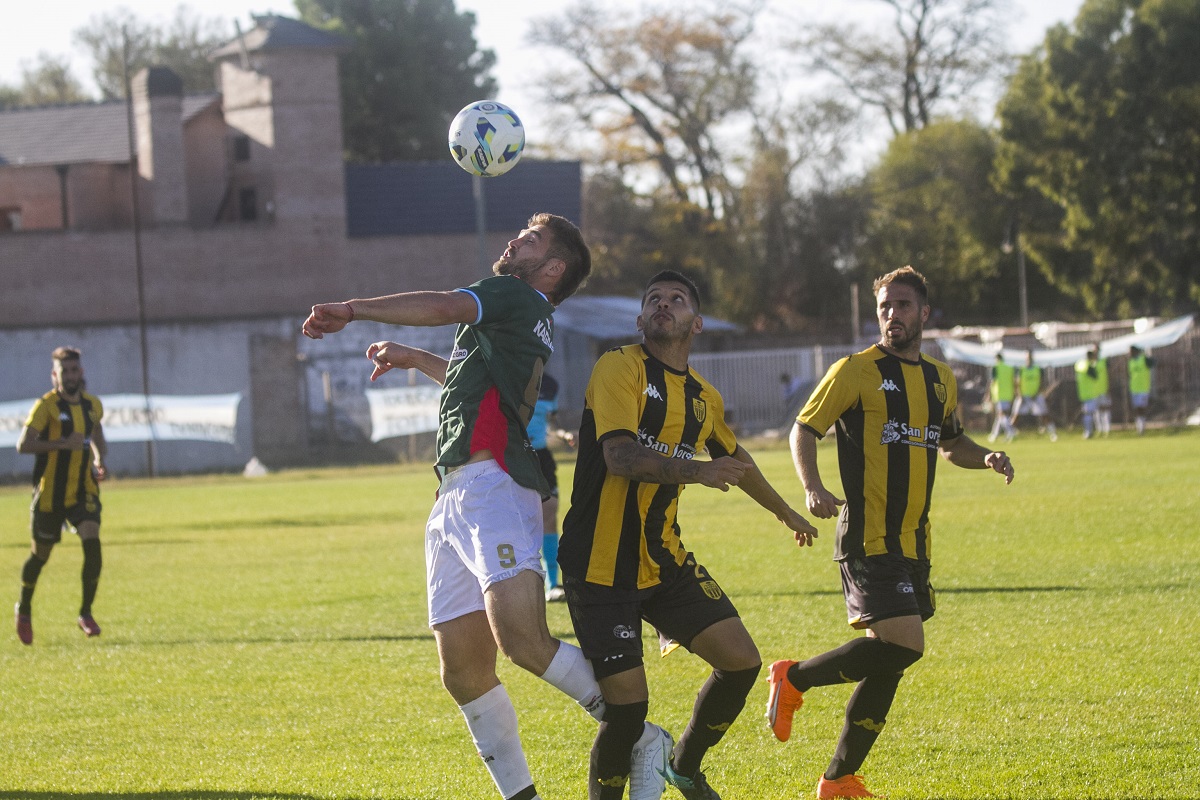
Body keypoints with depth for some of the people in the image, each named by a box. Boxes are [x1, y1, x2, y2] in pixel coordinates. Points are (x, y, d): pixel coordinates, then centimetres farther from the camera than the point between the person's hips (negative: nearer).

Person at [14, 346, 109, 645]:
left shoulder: (93, 405, 6)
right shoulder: (46, 405, -11)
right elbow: (23, 445, -18)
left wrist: (100, 459, 6)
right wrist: (62, 444, -27)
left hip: (83, 491, 3)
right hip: (50, 493, -3)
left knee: (92, 542, -18)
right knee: (41, 554, 10)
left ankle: (86, 613, -8)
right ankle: (24, 608, 36)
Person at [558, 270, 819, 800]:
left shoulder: (704, 398, 12)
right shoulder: (620, 368, -9)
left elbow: (733, 458, 33)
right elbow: (620, 456, -24)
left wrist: (786, 513, 46)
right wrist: (694, 471, -38)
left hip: (665, 562, 7)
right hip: (601, 569, -6)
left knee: (742, 661, -2)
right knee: (627, 705, -11)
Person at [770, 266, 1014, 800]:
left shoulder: (940, 380, 15)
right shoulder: (857, 371, -4)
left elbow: (950, 443, 31)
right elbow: (803, 431, -4)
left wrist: (985, 458, 10)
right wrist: (812, 487, -21)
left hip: (913, 544, 7)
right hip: (868, 539, -7)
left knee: (888, 665, 7)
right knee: (904, 645, -20)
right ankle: (795, 678, -1)